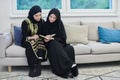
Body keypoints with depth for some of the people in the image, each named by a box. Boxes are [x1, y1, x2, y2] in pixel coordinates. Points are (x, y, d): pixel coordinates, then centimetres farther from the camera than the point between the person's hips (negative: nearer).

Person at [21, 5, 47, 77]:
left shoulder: (42, 22, 2)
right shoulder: (25, 23, -9)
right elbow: (24, 37, -11)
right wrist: (32, 37, -30)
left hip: (39, 41, 2)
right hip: (28, 42, -2)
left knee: (40, 44, -32)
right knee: (30, 45, -35)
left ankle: (37, 67, -33)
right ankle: (32, 67, -32)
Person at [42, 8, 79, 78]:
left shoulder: (59, 24, 2)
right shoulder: (45, 24, 2)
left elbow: (63, 37, -4)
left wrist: (52, 38, -19)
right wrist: (46, 38, -17)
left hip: (60, 43, 1)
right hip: (50, 45, -1)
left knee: (70, 48, -33)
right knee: (54, 44, -39)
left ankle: (68, 70, -31)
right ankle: (71, 64, -43)